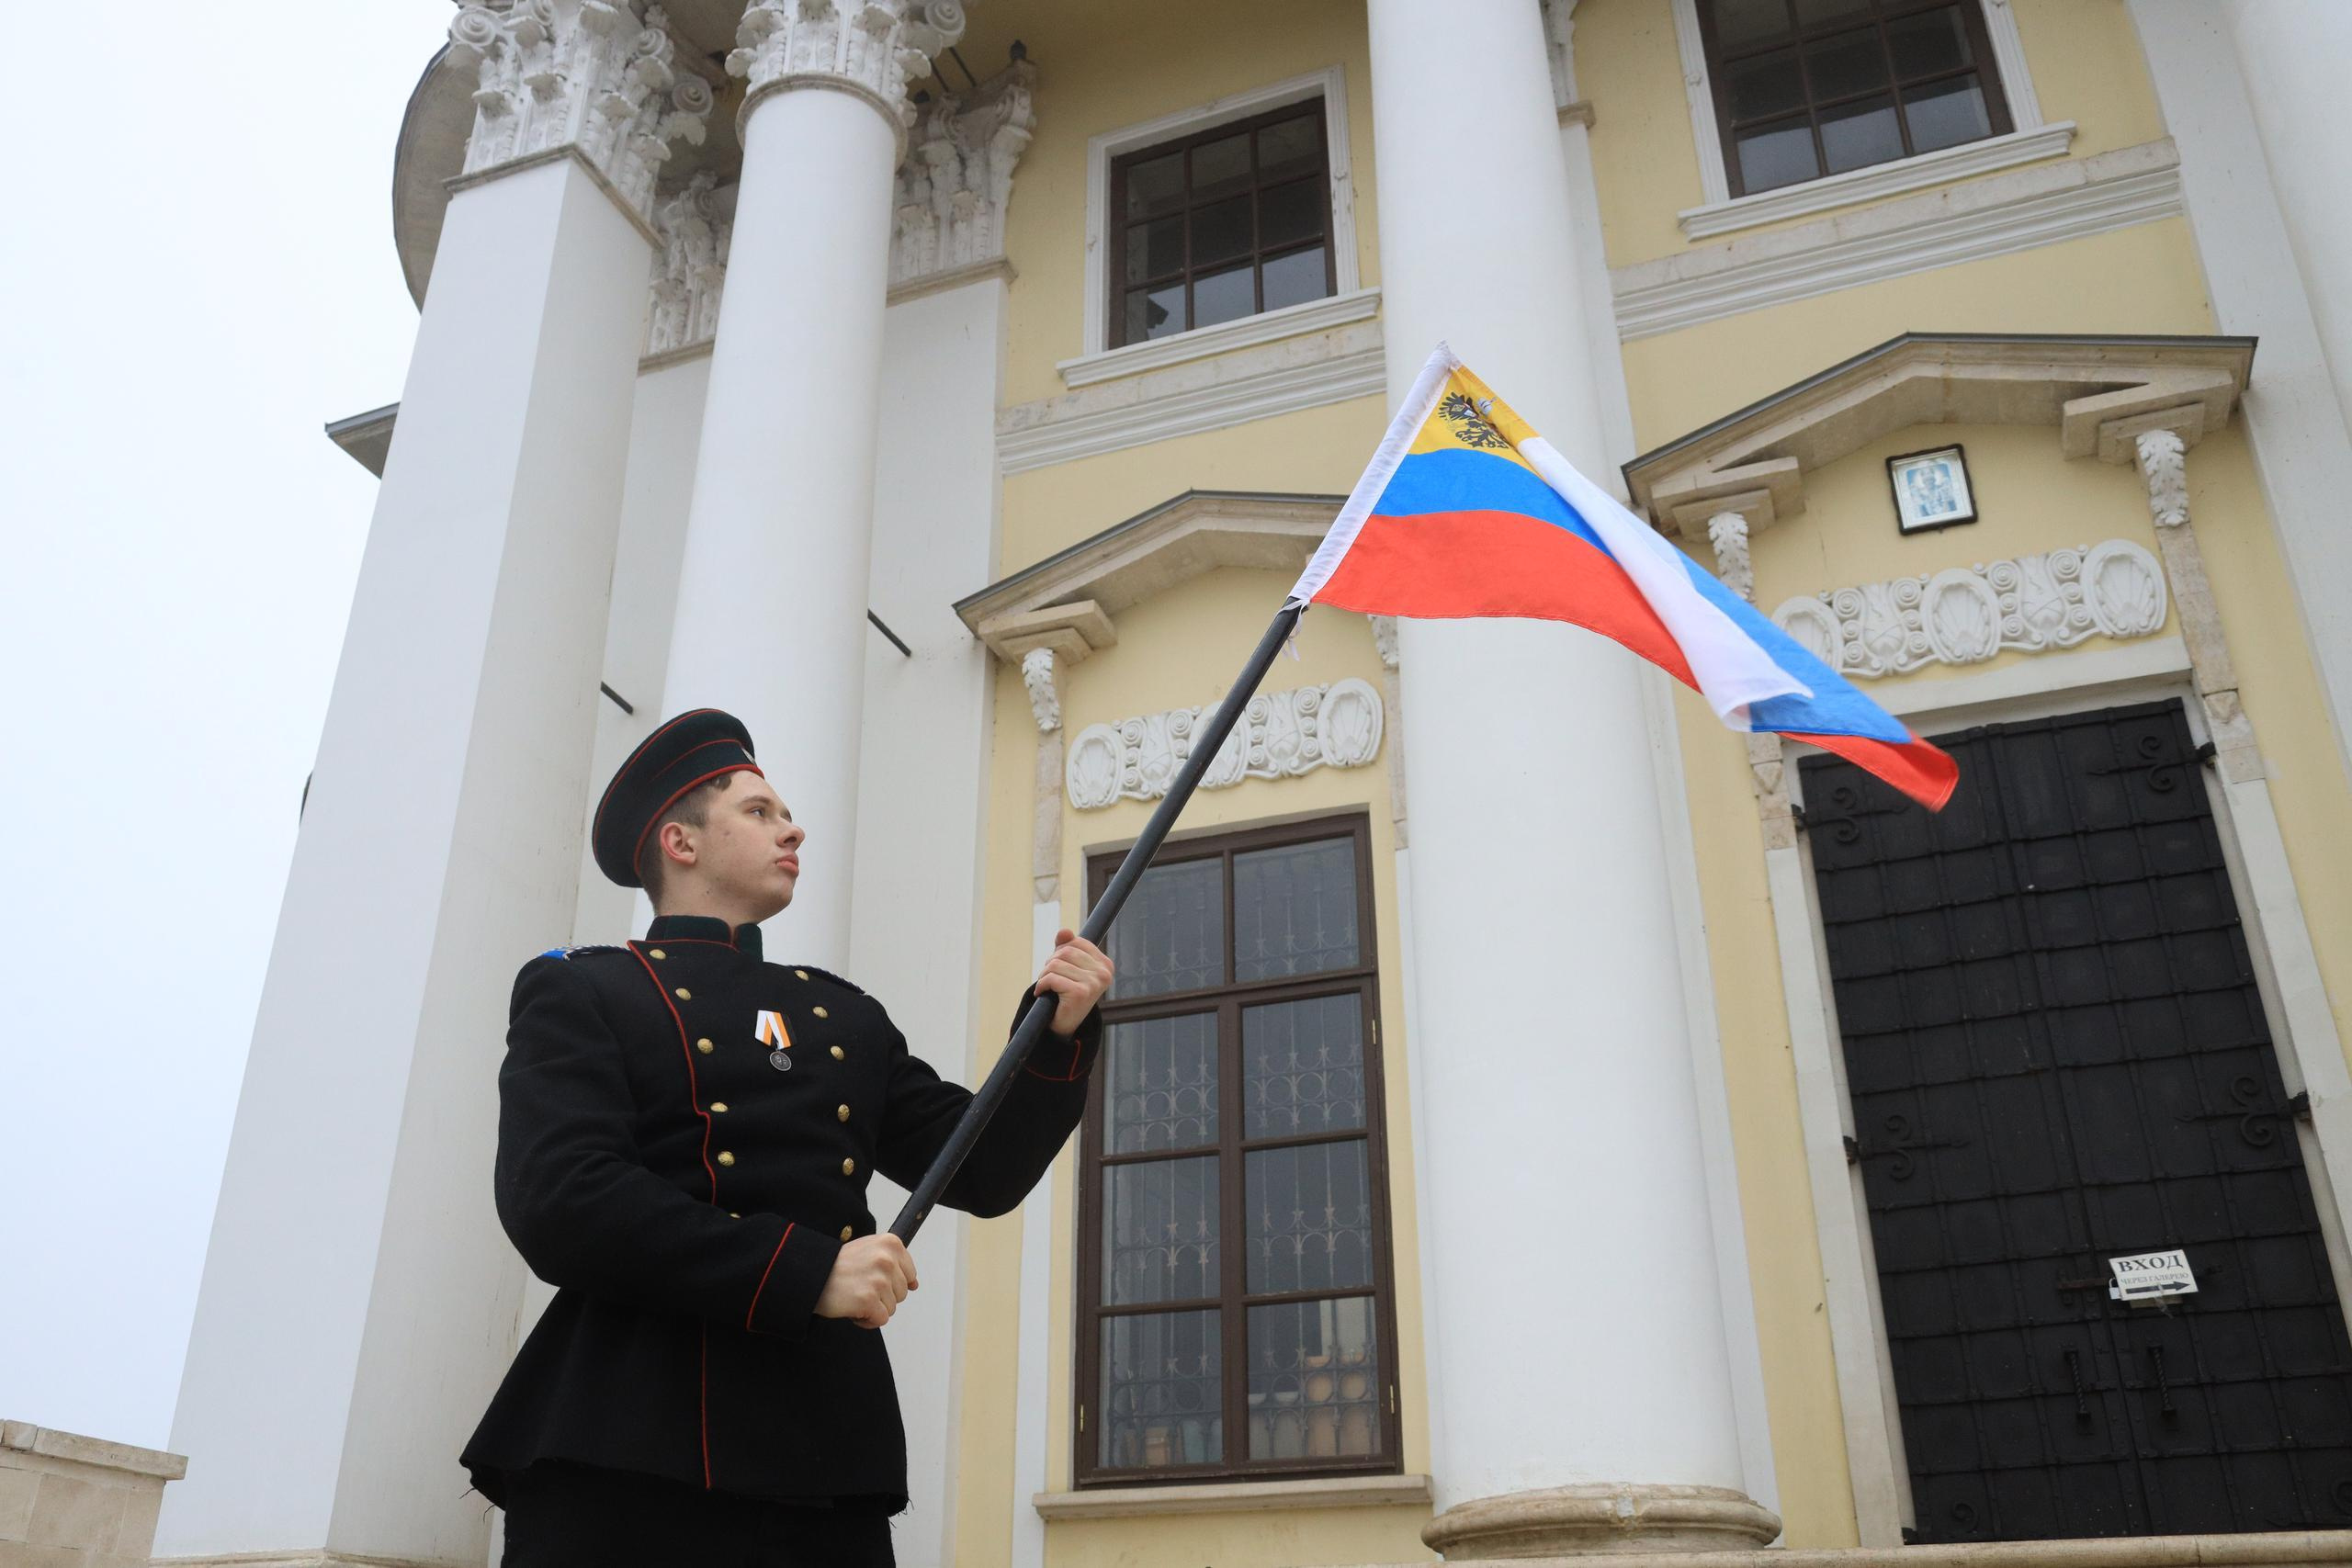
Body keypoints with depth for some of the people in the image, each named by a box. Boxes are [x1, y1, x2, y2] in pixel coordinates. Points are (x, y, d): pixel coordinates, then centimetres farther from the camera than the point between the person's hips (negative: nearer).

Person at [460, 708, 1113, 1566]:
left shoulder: (846, 1015, 21)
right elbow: (558, 1203, -11)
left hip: (831, 1453, 5)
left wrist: (1060, 1030, 3)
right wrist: (807, 1270, -18)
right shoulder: (579, 991, 6)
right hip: (629, 1461, -4)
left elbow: (986, 1172, 19)